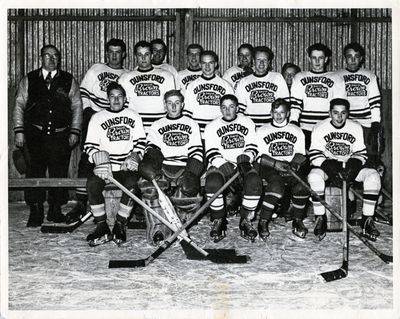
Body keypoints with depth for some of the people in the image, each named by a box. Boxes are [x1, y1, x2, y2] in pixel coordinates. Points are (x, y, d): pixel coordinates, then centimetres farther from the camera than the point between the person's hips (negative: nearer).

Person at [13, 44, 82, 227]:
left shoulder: (69, 81, 10)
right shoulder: (28, 80, 10)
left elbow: (77, 107, 9)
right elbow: (19, 106, 10)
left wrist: (75, 131, 1)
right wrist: (19, 130, 1)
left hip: (61, 135, 0)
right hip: (35, 135, 0)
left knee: (59, 173, 3)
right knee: (35, 172, -4)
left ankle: (55, 210, 15)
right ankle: (36, 212, 4)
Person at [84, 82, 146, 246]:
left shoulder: (134, 116, 14)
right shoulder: (97, 117, 10)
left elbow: (140, 142, 13)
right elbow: (89, 146, 6)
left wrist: (134, 157, -5)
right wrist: (98, 158, -14)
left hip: (127, 166, 0)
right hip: (104, 166, 0)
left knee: (131, 184, -32)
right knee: (92, 183, -30)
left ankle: (120, 225, -17)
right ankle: (102, 227, -18)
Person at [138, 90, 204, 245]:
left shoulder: (191, 124, 18)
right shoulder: (157, 126, 21)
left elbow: (196, 153, 8)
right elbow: (151, 148, 10)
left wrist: (190, 174, -8)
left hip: (184, 168, 0)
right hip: (162, 168, 1)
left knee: (189, 189, -35)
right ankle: (156, 228, -31)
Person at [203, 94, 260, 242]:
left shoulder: (248, 123, 9)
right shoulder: (212, 127, 2)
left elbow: (252, 148, 7)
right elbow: (212, 154, -6)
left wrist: (245, 159, -16)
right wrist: (226, 168, -23)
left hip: (242, 165, 1)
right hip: (220, 165, -1)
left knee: (254, 183, -30)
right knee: (212, 183, -34)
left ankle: (246, 220, -12)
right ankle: (218, 221, -14)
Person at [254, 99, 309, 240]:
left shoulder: (296, 131, 19)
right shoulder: (262, 131, 12)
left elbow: (301, 154, 10)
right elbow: (259, 156, 2)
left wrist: (294, 164, -12)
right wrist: (275, 163, -15)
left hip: (291, 167, 2)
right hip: (269, 168, -2)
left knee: (301, 185, -29)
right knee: (276, 186, -34)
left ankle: (298, 221, -10)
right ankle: (263, 223, -22)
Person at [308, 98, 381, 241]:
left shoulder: (356, 127, 1)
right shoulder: (320, 128, -6)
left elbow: (361, 153, 3)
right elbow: (314, 155, -10)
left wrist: (353, 165, -20)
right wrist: (331, 169, -25)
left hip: (349, 166, 2)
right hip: (327, 165, -2)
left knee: (373, 175, -24)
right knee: (314, 176, -36)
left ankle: (367, 220, -18)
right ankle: (320, 219, -23)